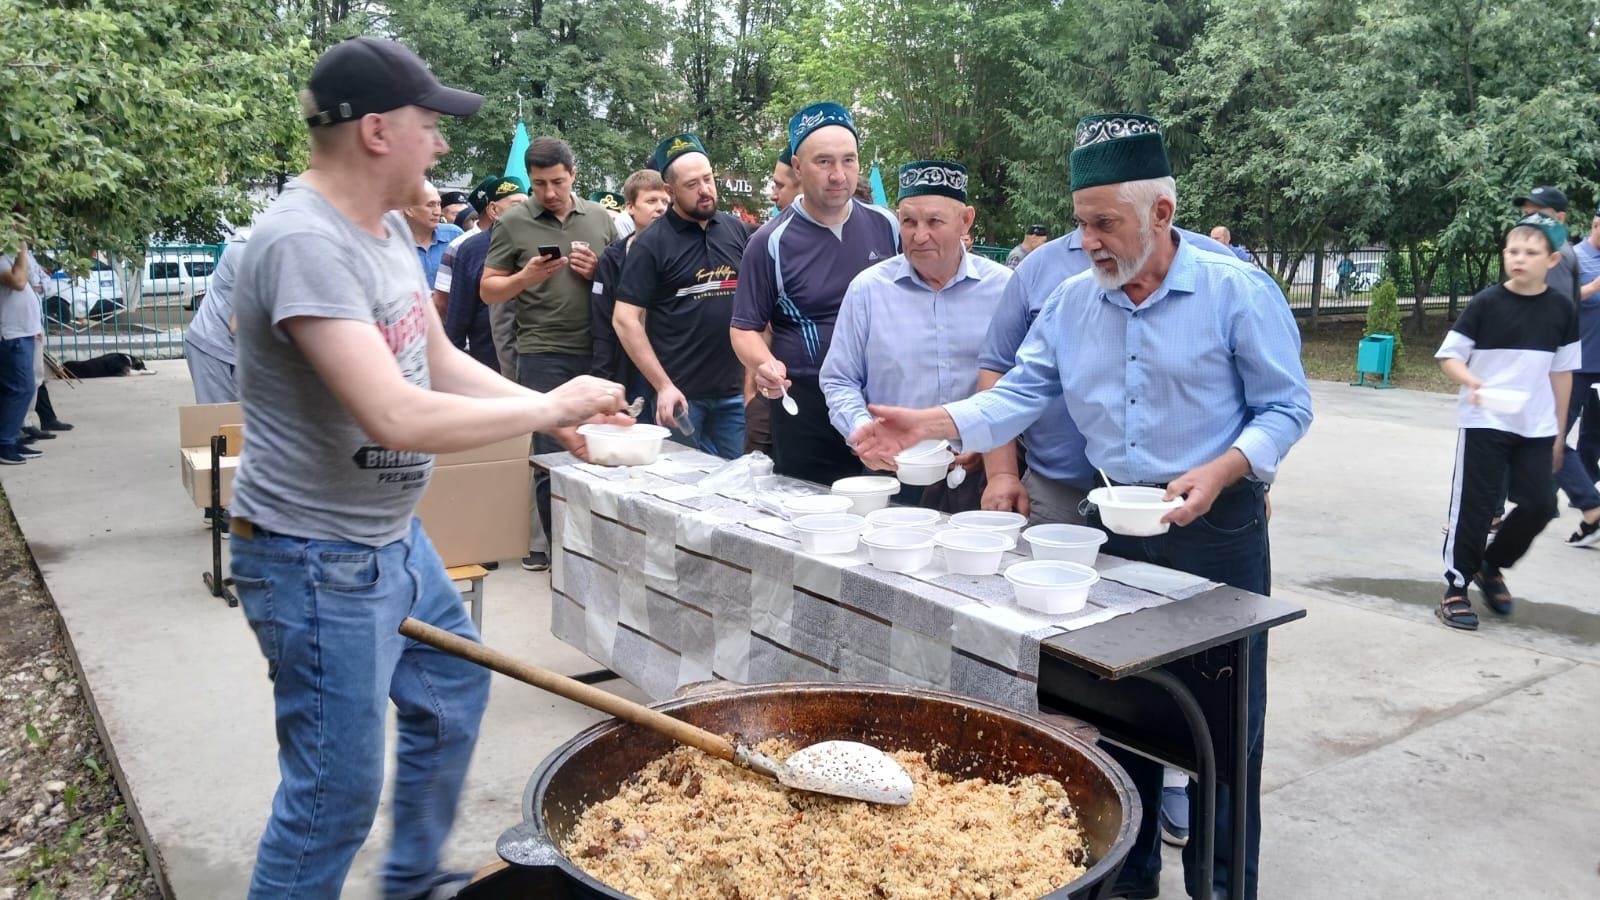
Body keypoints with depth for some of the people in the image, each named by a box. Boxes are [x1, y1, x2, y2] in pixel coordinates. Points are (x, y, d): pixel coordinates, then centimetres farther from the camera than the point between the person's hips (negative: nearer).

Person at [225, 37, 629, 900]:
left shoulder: (389, 225, 4)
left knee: (453, 690, 25)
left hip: (393, 536, 10)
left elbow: (442, 363, 11)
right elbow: (397, 416, -34)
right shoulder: (306, 242, -26)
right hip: (319, 560, -10)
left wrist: (564, 411, -1)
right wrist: (546, 408, -21)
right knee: (335, 794, 1)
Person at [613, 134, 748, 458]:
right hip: (681, 393, -3)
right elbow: (625, 319, -10)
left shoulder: (736, 230, 7)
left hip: (734, 390, 4)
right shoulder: (652, 243, -6)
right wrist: (663, 385, -14)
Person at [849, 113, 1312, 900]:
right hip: (1113, 522, 5)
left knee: (1220, 714, 5)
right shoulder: (1070, 303, 3)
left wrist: (1217, 474, -23)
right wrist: (935, 423, -14)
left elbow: (1284, 408, -7)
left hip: (1217, 526, -4)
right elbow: (1021, 393, 1)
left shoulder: (1237, 293, -10)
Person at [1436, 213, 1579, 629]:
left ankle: (1492, 565, 26)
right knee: (1474, 506, -1)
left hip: (1536, 428, 4)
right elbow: (1449, 354, -4)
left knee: (1540, 504, 2)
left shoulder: (1562, 310, 3)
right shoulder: (1486, 303, -6)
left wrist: (1559, 432, 11)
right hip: (1484, 423, -3)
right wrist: (1470, 380, -25)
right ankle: (1456, 586, 11)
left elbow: (1562, 372, 10)